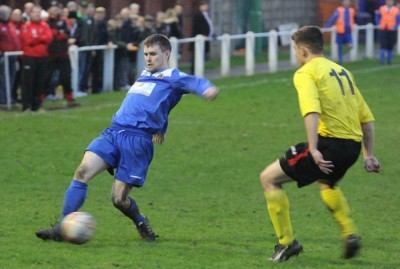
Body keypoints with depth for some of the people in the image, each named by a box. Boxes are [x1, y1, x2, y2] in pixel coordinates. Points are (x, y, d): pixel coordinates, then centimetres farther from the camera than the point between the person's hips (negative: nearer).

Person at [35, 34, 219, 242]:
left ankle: (141, 223, 28)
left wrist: (207, 89, -39)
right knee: (83, 171, -17)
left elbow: (193, 82, -17)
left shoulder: (172, 77, 4)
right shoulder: (145, 75, 26)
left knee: (119, 199, -6)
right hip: (113, 132, 6)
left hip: (138, 141, -6)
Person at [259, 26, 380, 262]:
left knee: (269, 179, 5)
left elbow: (312, 111, -22)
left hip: (328, 141, -8)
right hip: (352, 146, 8)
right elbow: (367, 118, 21)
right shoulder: (343, 72, 21)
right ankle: (350, 235, 26)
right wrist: (369, 154, 24)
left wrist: (313, 149, -29)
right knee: (326, 182, 39)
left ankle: (287, 241, 2)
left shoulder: (306, 73, -3)